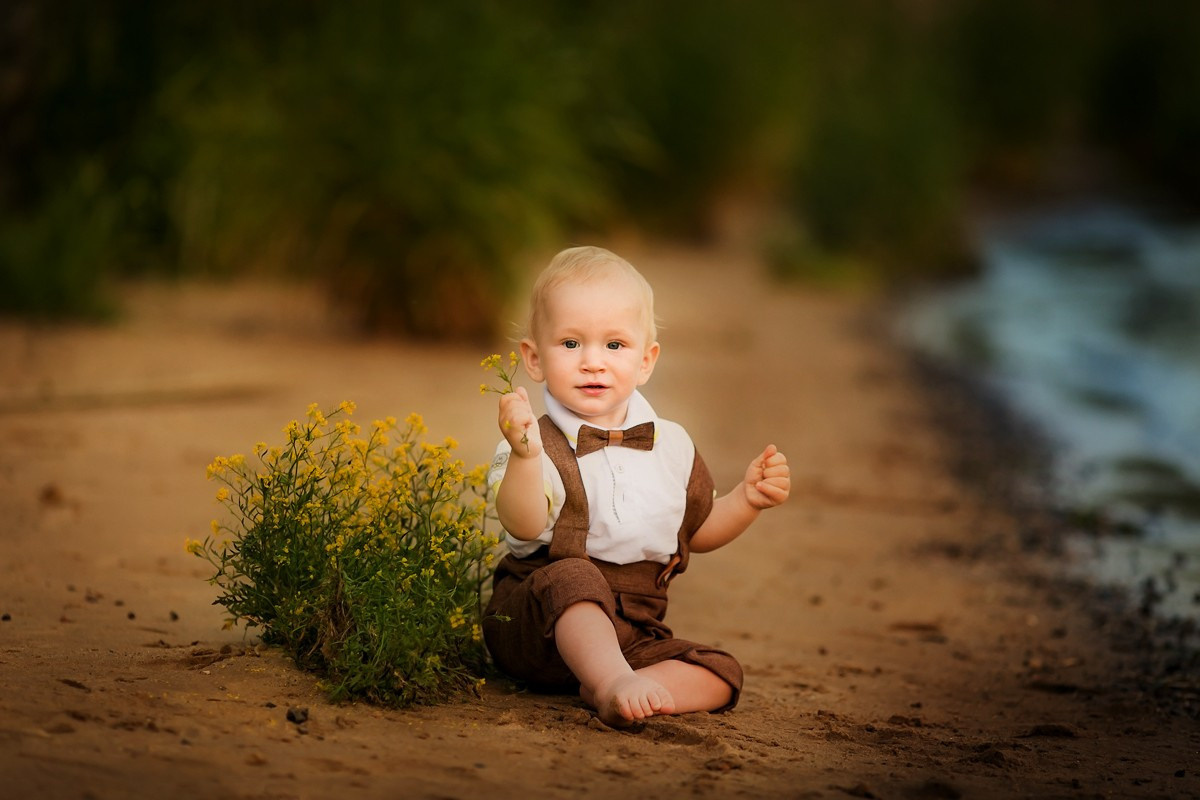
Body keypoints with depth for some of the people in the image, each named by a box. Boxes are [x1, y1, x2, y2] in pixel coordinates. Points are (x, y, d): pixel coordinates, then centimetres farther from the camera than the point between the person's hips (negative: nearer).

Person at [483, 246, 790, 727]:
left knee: (721, 675, -15)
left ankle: (620, 691, -34)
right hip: (538, 626, -5)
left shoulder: (671, 446, 10)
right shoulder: (537, 445, -8)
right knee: (573, 576, -36)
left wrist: (748, 498, 6)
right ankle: (616, 683, -51)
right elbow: (525, 528, -27)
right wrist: (525, 456, -43)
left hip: (631, 635, 5)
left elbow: (696, 531, 24)